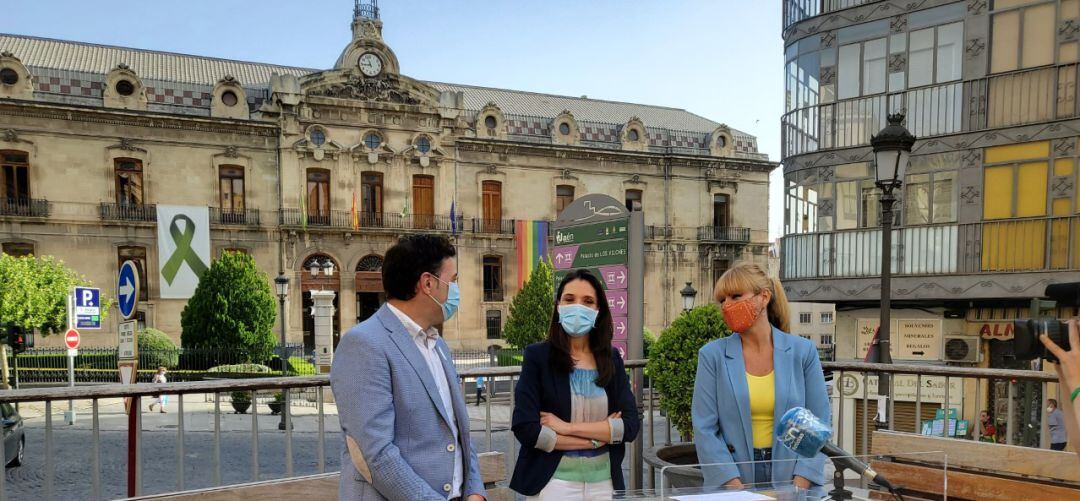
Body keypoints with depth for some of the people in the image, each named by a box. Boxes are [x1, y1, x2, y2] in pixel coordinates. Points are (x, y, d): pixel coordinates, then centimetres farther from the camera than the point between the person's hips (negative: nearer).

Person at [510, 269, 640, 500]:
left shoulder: (612, 359, 3)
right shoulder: (537, 356, -8)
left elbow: (631, 425, -5)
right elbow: (525, 428, -15)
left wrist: (568, 427, -15)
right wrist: (598, 437, -12)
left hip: (604, 481, 4)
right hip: (553, 481, -3)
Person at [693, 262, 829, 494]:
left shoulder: (802, 351, 1)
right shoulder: (712, 355, -2)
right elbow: (704, 429, -5)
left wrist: (799, 486, -7)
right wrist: (736, 488, -12)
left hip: (792, 478, 0)